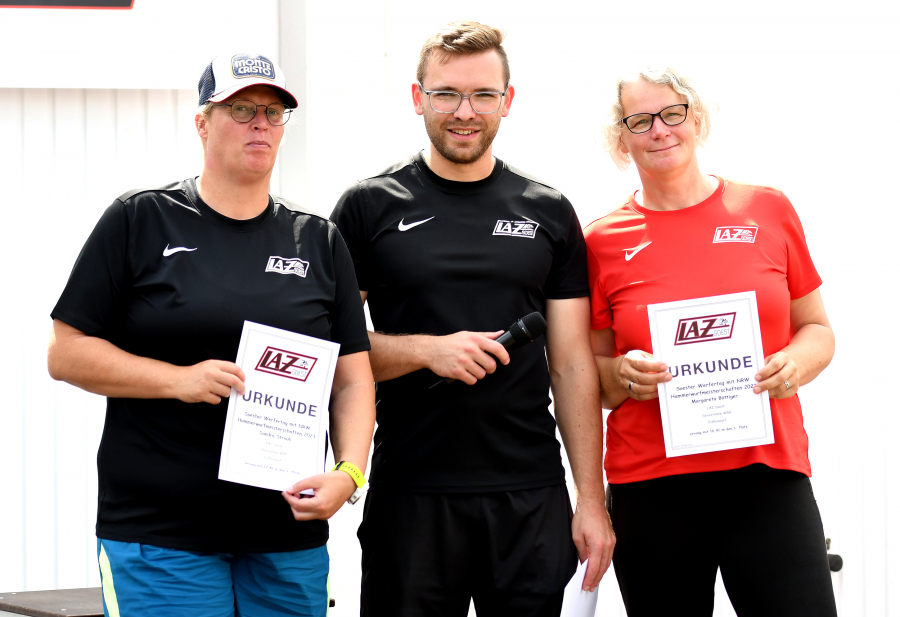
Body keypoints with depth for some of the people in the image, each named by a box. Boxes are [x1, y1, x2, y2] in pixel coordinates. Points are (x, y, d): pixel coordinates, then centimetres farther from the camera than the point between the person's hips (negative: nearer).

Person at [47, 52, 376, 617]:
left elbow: (354, 381, 10)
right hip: (159, 532, -3)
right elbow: (66, 354, -1)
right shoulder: (139, 222, 3)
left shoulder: (319, 241, 12)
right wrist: (179, 379, -13)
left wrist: (349, 473, -8)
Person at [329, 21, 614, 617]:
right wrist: (427, 350, -15)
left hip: (533, 499, 2)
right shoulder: (370, 207, 3)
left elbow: (573, 366, 8)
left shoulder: (549, 213, 9)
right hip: (409, 495, -2)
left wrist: (592, 500, 2)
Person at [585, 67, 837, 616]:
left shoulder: (767, 210, 7)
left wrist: (796, 362, -7)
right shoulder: (605, 241, 6)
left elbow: (817, 329, 14)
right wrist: (624, 374, -10)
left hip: (767, 473, 0)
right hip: (651, 484, 0)